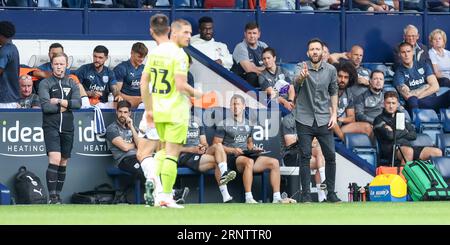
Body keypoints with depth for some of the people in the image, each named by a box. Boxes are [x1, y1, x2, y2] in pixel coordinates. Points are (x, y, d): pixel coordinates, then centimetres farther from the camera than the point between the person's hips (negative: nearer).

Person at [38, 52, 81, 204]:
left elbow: (78, 103, -3)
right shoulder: (45, 83, 1)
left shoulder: (72, 84, 12)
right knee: (54, 159, -17)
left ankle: (58, 194, 17)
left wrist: (59, 101, -12)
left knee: (63, 162, 8)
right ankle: (52, 196, -17)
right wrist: (65, 106, -7)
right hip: (51, 127, -4)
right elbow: (45, 106, -11)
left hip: (67, 128, 4)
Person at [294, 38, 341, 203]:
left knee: (330, 156, 1)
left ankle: (331, 193, 11)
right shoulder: (302, 67, -9)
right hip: (304, 119, -2)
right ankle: (306, 194, 4)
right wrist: (301, 77, -55)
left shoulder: (330, 70, 1)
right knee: (305, 156, -1)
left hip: (324, 120, 2)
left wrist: (334, 114, 5)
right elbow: (296, 82, -31)